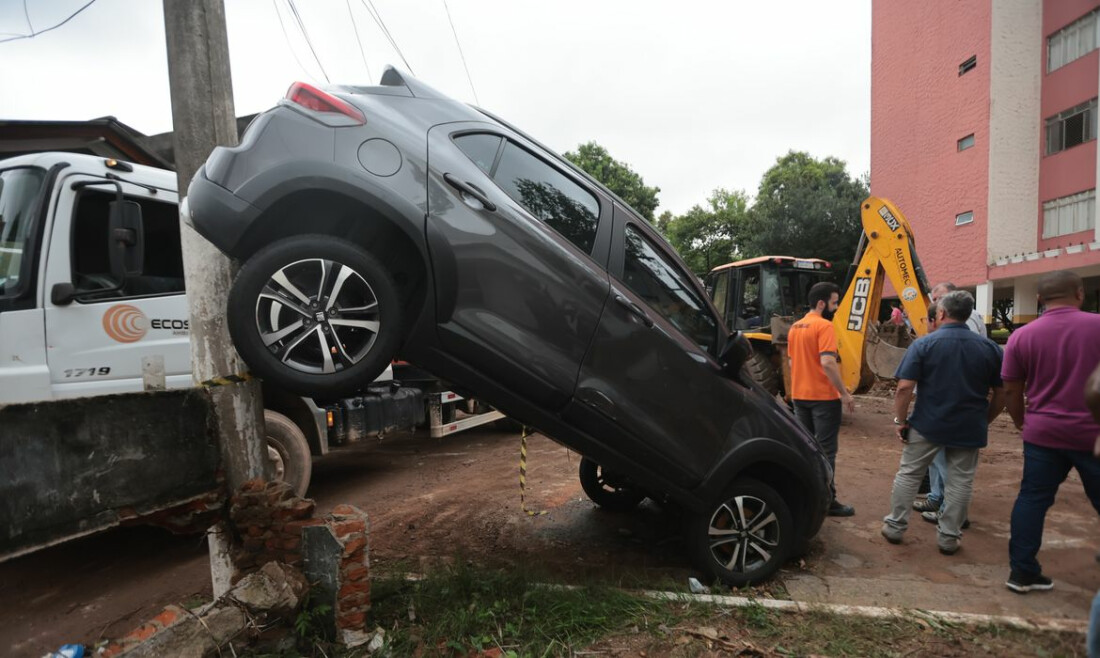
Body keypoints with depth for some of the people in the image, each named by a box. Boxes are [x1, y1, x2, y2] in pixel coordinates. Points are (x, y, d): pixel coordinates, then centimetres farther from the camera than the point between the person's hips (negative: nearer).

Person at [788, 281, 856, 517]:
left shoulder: (794, 327, 10)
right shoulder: (824, 326, -15)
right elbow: (827, 363, -24)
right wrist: (845, 393, -18)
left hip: (799, 396, 7)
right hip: (823, 397, -7)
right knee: (825, 450, 1)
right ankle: (827, 500, 8)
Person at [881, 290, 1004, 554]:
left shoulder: (923, 344, -10)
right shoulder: (989, 348, 1)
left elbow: (905, 387, -16)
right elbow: (1001, 394, 5)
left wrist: (900, 420, -7)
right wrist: (984, 421, 17)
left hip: (927, 425, -2)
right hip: (969, 429, 2)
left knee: (908, 474, 11)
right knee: (960, 481, 13)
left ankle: (894, 526, 20)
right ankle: (948, 538, 20)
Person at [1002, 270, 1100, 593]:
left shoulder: (1021, 336, -3)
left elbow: (1011, 388, 4)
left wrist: (1019, 419, 20)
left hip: (1043, 433, 1)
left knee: (1032, 500, 11)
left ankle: (1022, 572, 15)